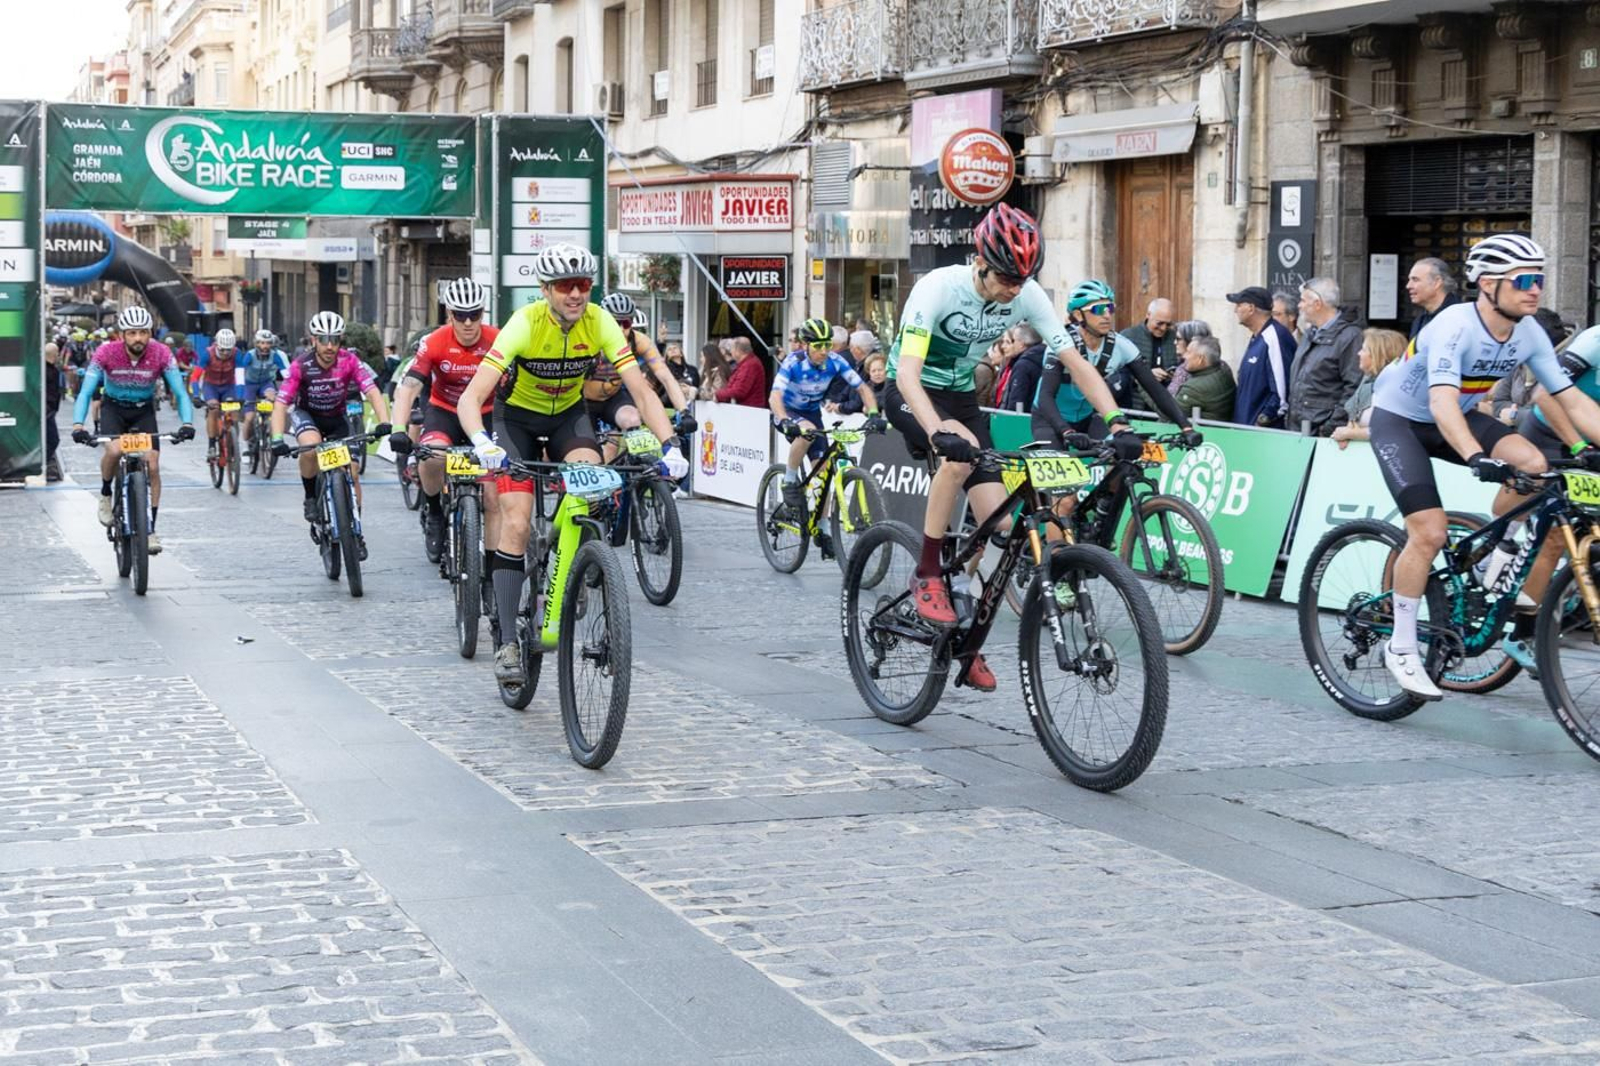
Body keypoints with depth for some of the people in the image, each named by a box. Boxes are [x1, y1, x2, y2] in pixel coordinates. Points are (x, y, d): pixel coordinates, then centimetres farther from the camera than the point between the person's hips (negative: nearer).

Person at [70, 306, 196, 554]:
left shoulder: (161, 354, -23)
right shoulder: (106, 352, -25)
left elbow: (180, 393, -22)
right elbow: (86, 392, -26)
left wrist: (187, 423, -40)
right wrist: (78, 425, -41)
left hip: (144, 411, 1)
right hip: (113, 408, -1)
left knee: (153, 466, -11)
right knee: (114, 450, -30)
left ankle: (151, 529, 2)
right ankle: (106, 494, 0)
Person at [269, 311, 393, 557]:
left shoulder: (349, 361, -24)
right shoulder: (301, 366, -27)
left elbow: (373, 393, -32)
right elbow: (281, 403, -29)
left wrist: (384, 422, -49)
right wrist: (277, 439, -43)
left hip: (337, 418, 2)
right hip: (306, 415, -2)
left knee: (351, 473, -9)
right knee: (311, 446, -35)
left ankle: (355, 531, 8)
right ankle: (311, 498, -10)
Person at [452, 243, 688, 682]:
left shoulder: (600, 323, -23)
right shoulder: (524, 324, -30)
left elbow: (642, 391, -25)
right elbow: (471, 397, -37)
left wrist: (670, 446, -40)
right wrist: (481, 443, -57)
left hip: (569, 412, 2)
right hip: (518, 416, -2)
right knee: (516, 524, -14)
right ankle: (507, 642, -9)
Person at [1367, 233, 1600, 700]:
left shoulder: (1529, 334, -12)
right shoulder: (1455, 326, -31)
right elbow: (1442, 402, -44)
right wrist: (1477, 459, -58)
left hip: (1459, 416, 6)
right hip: (1399, 419, -5)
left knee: (1531, 464, -23)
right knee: (1429, 531, -20)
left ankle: (1499, 560, 1)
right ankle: (1401, 647, -5)